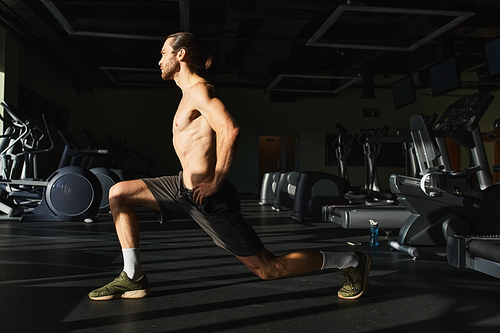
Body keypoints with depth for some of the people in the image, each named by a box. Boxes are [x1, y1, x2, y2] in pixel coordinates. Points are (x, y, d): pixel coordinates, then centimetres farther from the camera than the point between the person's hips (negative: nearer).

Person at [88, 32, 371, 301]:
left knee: (269, 269, -1)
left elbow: (230, 129, -30)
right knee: (119, 193, 10)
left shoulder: (198, 89, -14)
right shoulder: (192, 89, 14)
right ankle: (133, 279, 14)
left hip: (208, 199, -10)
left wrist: (216, 182, -24)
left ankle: (350, 261, 15)